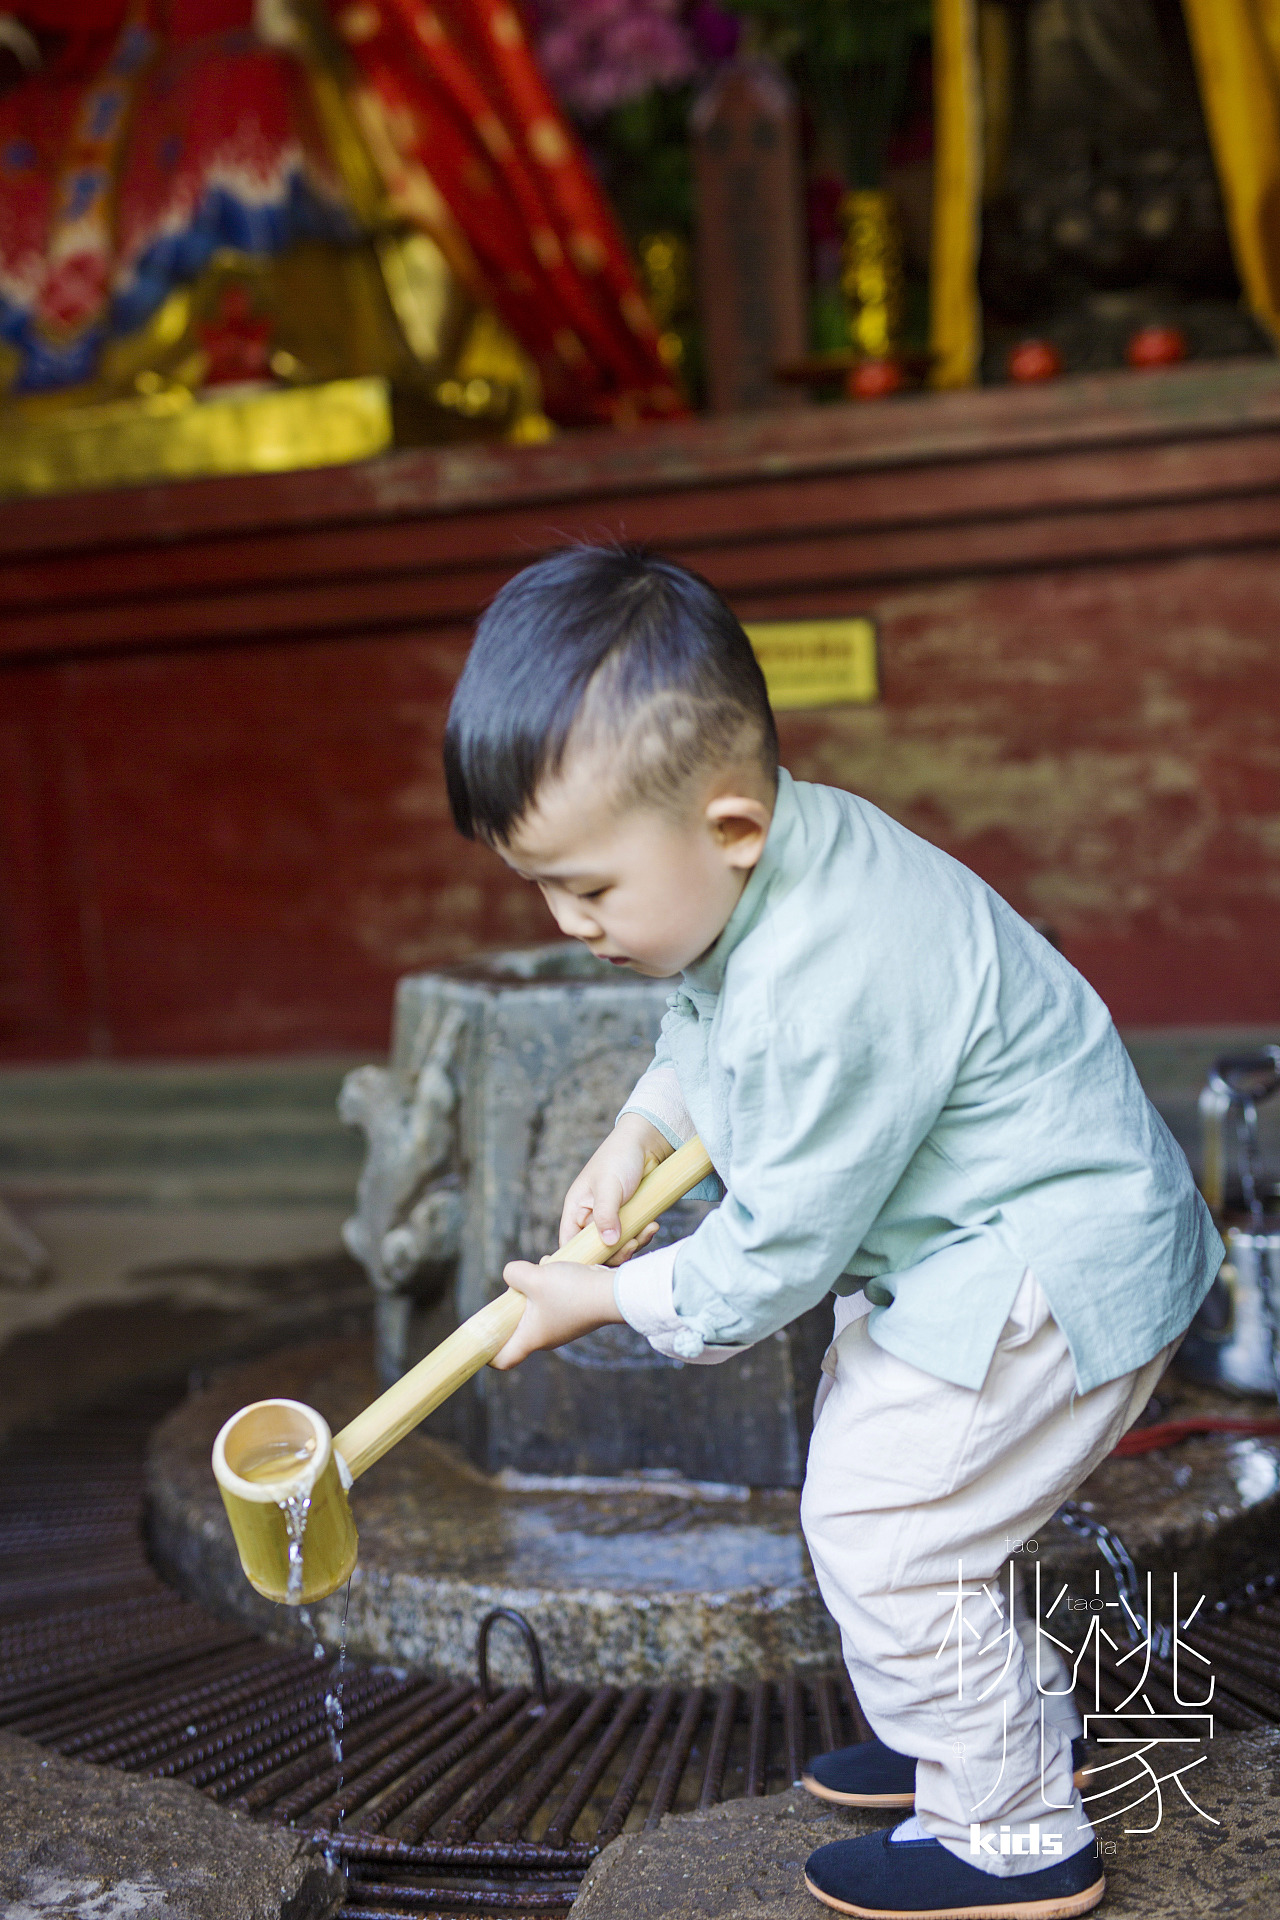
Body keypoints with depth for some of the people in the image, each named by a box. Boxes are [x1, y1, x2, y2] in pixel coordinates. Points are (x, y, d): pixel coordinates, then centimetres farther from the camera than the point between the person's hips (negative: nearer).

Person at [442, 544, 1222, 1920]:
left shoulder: (825, 995, -37)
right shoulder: (771, 869, -6)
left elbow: (776, 1252, -25)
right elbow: (707, 1028, 17)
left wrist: (604, 1300, -11)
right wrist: (640, 1131, 2)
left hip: (1057, 1273, -10)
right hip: (961, 1244, 10)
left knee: (883, 1524, -6)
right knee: (860, 1486, 19)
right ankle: (1000, 1729, 38)